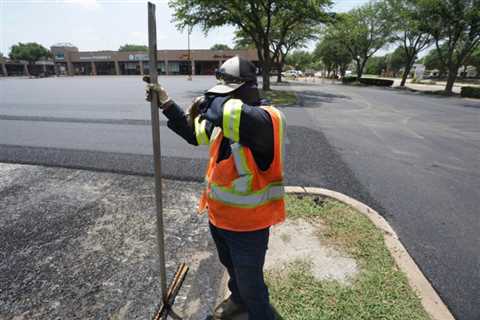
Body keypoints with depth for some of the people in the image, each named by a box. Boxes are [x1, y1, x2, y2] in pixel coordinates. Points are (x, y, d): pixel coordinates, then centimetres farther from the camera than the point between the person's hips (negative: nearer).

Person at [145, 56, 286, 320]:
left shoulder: (265, 119, -28)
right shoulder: (224, 120, -2)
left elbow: (232, 114, -49)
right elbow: (195, 133, 13)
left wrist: (208, 101, -27)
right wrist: (166, 103, 6)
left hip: (247, 225, -8)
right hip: (219, 217, 8)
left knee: (250, 283, 17)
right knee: (231, 266, 33)